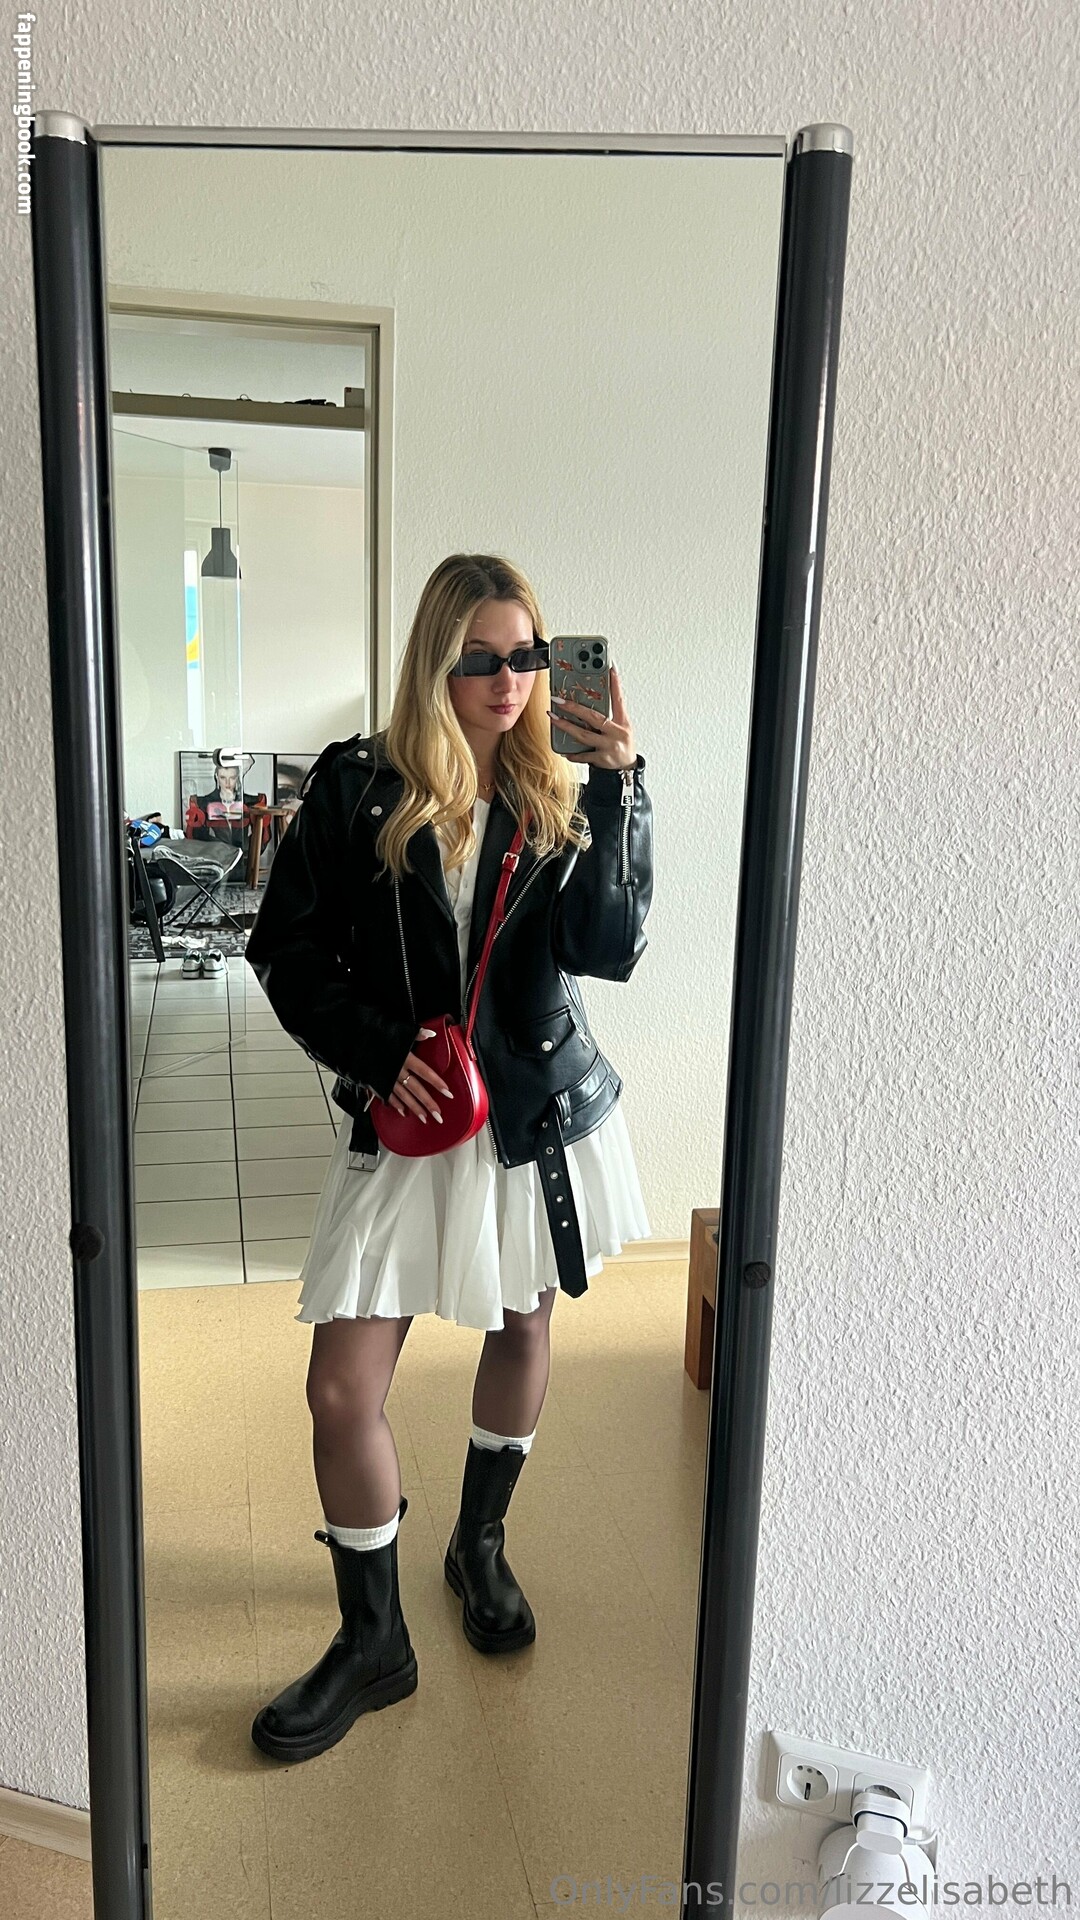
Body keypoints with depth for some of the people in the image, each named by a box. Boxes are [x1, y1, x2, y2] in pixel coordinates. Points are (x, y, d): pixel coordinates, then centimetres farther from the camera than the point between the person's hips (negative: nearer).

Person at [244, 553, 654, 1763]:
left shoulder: (558, 793, -3)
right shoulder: (357, 789, -8)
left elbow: (607, 950, -16)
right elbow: (287, 951, -3)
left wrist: (617, 791, -23)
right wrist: (380, 1054, -15)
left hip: (545, 1112, 2)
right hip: (406, 1121, -1)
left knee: (521, 1331, 18)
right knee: (343, 1388, -3)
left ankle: (479, 1546, 46)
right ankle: (373, 1641, 22)